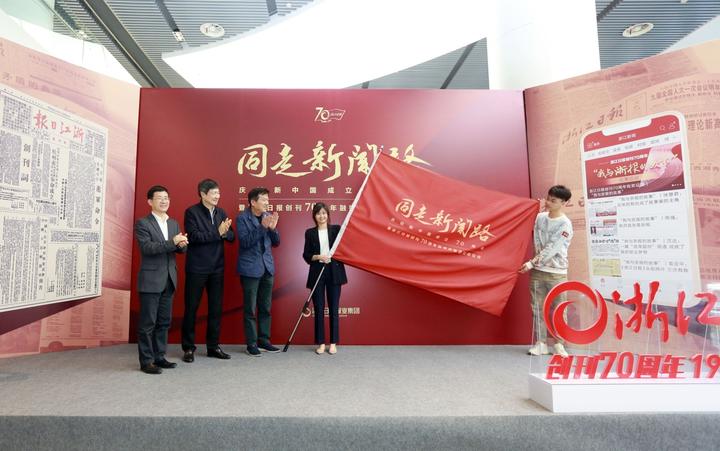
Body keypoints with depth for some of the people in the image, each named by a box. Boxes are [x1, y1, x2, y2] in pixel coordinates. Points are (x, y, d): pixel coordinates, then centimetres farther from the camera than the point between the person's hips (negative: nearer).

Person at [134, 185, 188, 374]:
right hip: (150, 280, -6)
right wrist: (172, 242, -26)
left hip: (169, 280, 6)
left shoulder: (174, 223, 13)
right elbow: (147, 247, -18)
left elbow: (181, 249, 9)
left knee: (164, 321, 12)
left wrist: (182, 244, -15)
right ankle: (146, 361, 11)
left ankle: (159, 357, 23)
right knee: (147, 322, 2)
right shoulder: (142, 223, -5)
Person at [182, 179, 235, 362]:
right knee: (191, 308, 5)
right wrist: (217, 232, -21)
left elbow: (231, 237, 4)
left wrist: (225, 232, -17)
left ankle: (213, 346, 21)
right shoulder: (192, 212, -6)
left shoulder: (221, 213, 9)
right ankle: (189, 348, 18)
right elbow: (194, 237, -18)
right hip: (196, 268, -5)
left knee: (216, 308, 9)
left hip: (217, 268, 5)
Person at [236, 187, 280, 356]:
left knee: (265, 307, 11)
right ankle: (251, 343, 14)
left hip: (267, 267, 5)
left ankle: (264, 340, 23)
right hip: (250, 268, -5)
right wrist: (262, 227, -23)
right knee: (250, 308, 2)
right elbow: (245, 242, -17)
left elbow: (276, 242, 8)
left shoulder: (269, 216, 7)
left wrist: (273, 228, -10)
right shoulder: (242, 218, -7)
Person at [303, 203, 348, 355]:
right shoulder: (310, 232, 7)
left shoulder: (336, 229, 5)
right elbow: (306, 255, 2)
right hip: (317, 273, 1)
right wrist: (318, 257, -13)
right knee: (319, 309, 4)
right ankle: (321, 342, 17)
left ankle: (333, 343, 16)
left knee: (334, 308, 5)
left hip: (334, 272, 0)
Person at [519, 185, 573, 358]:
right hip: (537, 271, 4)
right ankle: (540, 343, 13)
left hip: (557, 273, -4)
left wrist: (531, 263, -20)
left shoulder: (565, 224, -10)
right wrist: (534, 264, -6)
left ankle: (559, 344, 13)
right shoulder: (540, 217, 6)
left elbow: (551, 249, -17)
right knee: (537, 308, 5)